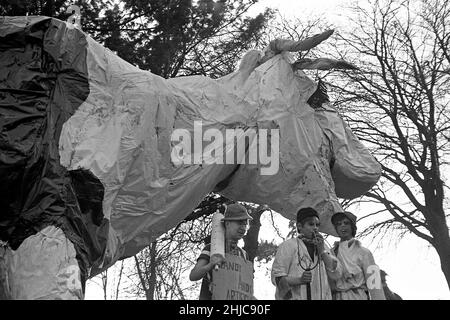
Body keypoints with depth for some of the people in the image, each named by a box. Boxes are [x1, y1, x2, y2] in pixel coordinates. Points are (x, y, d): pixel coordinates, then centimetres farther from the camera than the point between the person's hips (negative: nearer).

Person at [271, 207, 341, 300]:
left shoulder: (322, 246, 15)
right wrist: (299, 279, -22)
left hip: (322, 296, 4)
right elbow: (276, 277, -6)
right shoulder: (288, 245, 0)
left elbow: (336, 274, 6)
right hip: (295, 297, -4)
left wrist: (322, 251, -4)